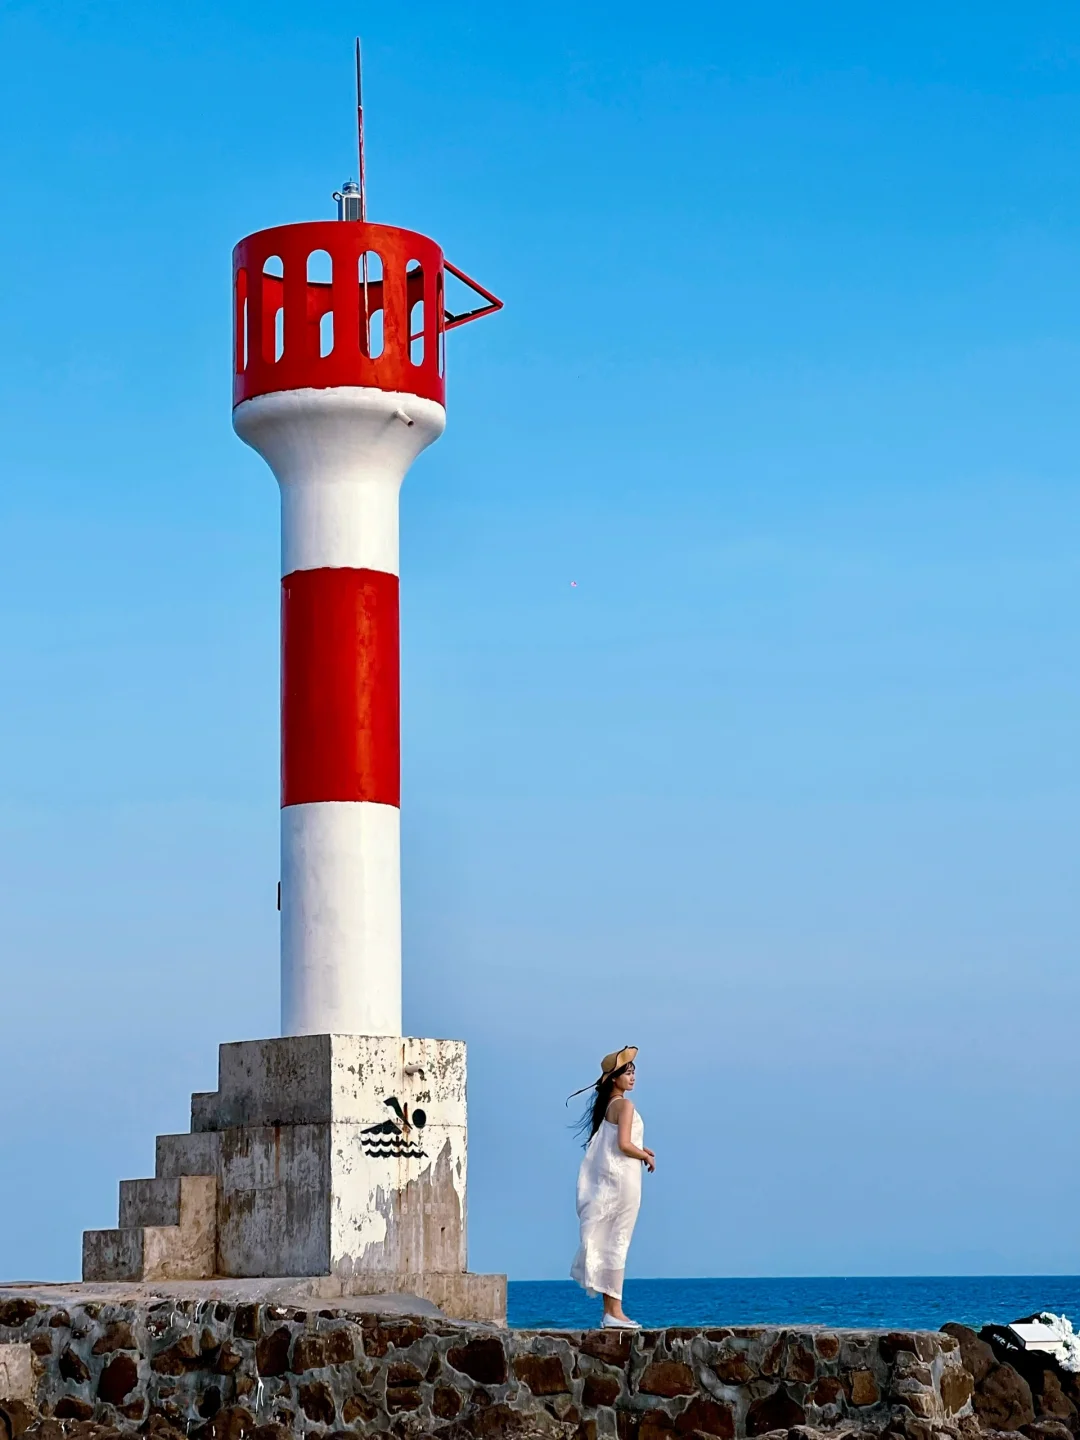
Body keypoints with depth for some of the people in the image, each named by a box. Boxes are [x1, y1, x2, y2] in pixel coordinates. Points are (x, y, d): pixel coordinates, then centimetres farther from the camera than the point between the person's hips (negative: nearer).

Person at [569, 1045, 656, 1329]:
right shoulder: (624, 1105, -13)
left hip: (607, 1179, 9)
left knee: (608, 1244, 9)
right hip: (623, 1178, -9)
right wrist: (647, 1157, -5)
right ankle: (614, 1312, -6)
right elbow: (624, 1144, -20)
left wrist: (641, 1150, 10)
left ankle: (610, 1310, 12)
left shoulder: (607, 1105, 14)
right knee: (617, 1244, -7)